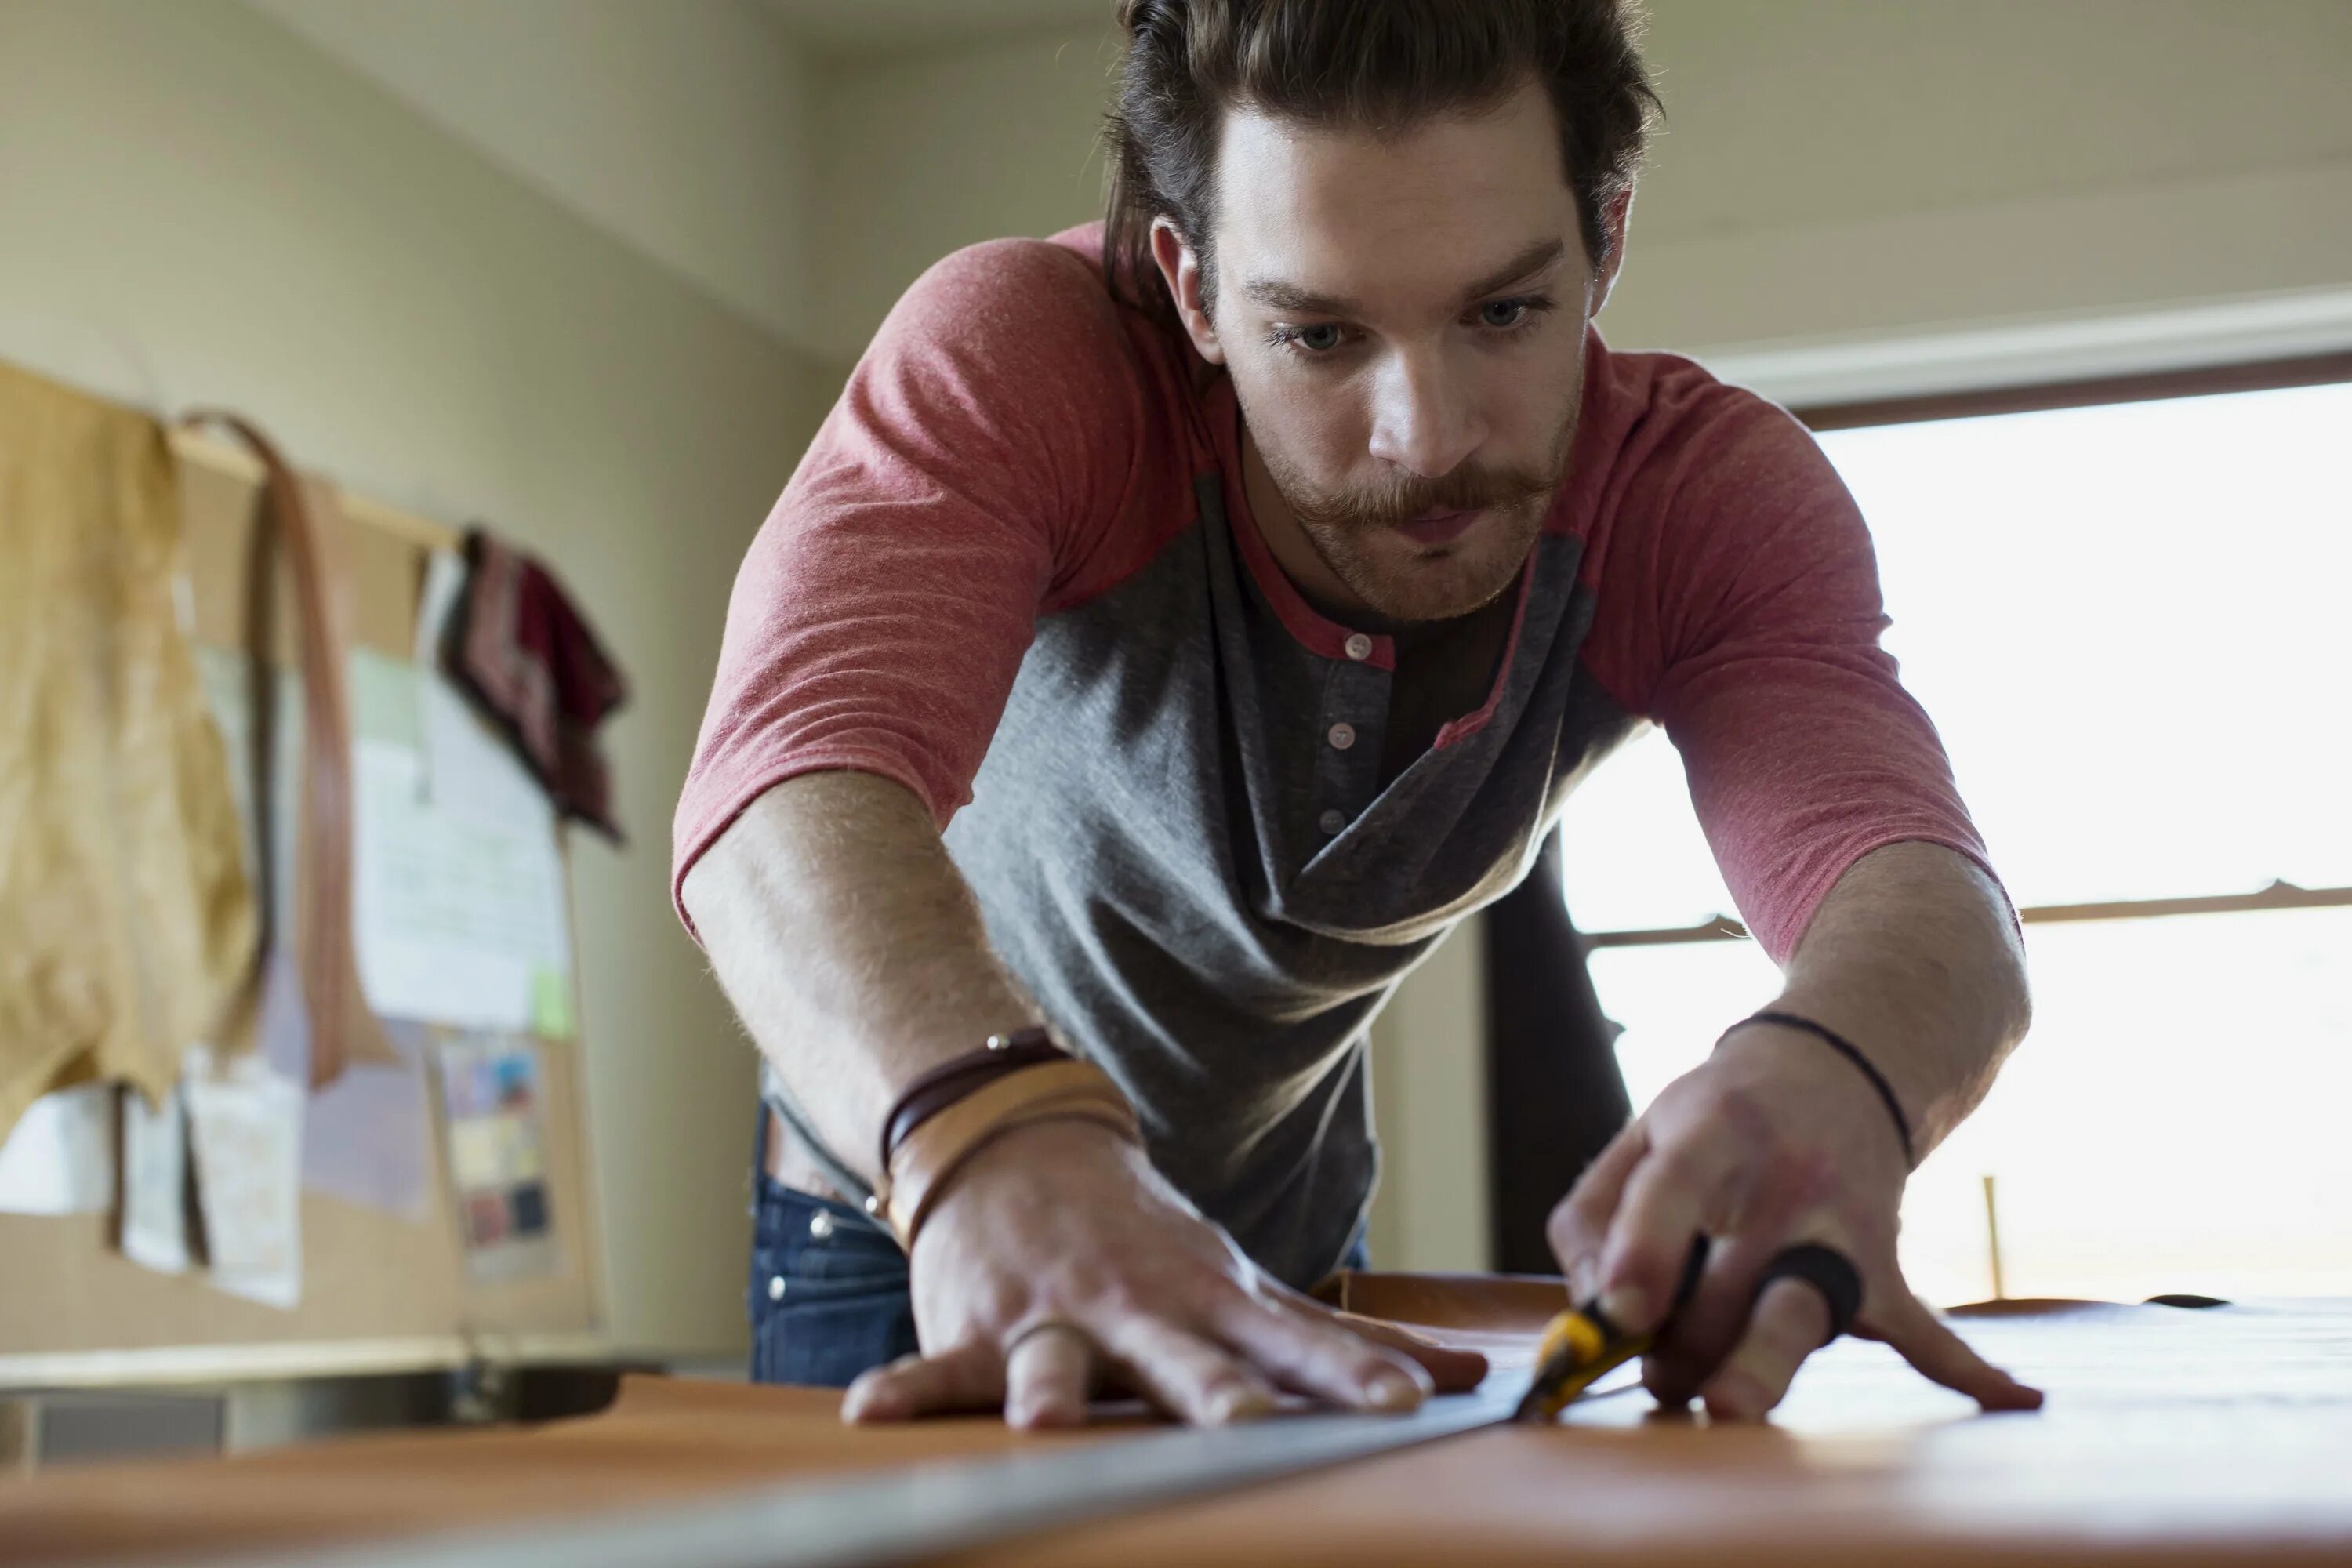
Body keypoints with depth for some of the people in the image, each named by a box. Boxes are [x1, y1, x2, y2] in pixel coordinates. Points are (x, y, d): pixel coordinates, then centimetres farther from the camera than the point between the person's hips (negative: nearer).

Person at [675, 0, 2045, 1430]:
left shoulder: (1714, 491, -22)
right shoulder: (1017, 358, -31)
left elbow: (1914, 879, -36)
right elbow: (795, 776, -45)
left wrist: (1823, 1090, -60)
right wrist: (999, 1154, -66)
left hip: (1287, 1249, 3)